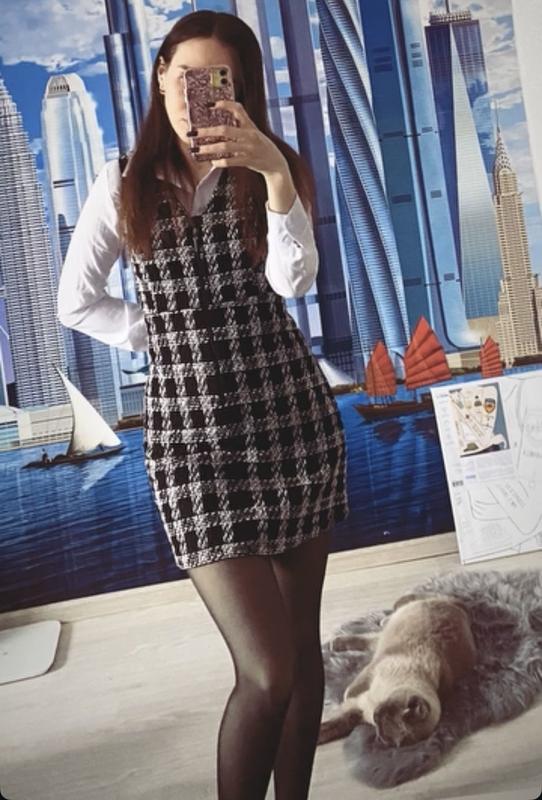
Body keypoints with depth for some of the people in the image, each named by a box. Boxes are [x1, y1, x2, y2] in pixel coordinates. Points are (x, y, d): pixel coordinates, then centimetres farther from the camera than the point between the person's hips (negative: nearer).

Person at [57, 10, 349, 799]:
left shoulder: (275, 169, 6)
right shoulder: (125, 185, 5)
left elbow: (293, 278, -12)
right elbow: (76, 302, 11)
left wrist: (277, 177, -28)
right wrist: (169, 340, 2)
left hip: (293, 412, 2)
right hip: (191, 429, -2)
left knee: (302, 643, 10)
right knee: (267, 670, -8)